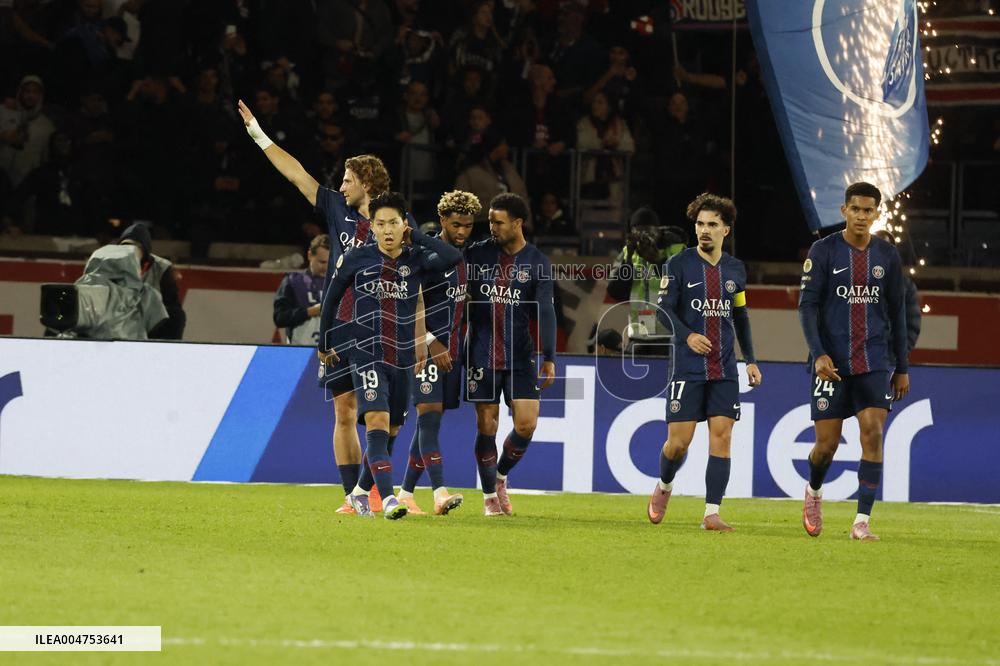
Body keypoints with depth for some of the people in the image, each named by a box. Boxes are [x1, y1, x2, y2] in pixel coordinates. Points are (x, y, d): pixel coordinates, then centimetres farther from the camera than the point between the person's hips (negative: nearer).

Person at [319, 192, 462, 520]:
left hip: (402, 359, 4)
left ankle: (361, 491, 35)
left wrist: (416, 236, -12)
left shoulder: (416, 260, 0)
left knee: (391, 432, 13)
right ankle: (388, 498, -32)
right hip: (367, 355, -4)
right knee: (377, 422, -22)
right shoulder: (355, 260, -3)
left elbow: (454, 257, -19)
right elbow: (332, 298, 12)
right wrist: (325, 342, 18)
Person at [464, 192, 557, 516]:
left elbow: (545, 311, -2)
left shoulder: (536, 262, 0)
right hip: (482, 353, 0)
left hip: (520, 356, 0)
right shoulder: (477, 253, 1)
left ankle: (501, 476, 21)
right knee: (487, 426, -1)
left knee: (526, 424, -6)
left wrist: (549, 358, -9)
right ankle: (489, 496, 13)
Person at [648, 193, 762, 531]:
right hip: (688, 367, -3)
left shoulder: (735, 269, 11)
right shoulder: (679, 264, -2)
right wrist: (687, 335, -23)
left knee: (721, 436, -7)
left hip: (724, 370, 3)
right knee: (678, 440, -5)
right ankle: (664, 487, 27)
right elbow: (664, 309, -6)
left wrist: (751, 360, 15)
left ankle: (712, 513, -6)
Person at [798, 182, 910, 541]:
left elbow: (897, 313, 13)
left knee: (872, 434, -13)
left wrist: (902, 367, 12)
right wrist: (818, 354, -17)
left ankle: (862, 522, -10)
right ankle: (813, 492, 34)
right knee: (827, 443, 0)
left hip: (874, 362, 2)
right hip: (833, 363, -2)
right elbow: (807, 305, -5)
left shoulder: (887, 255, 7)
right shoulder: (823, 251, -2)